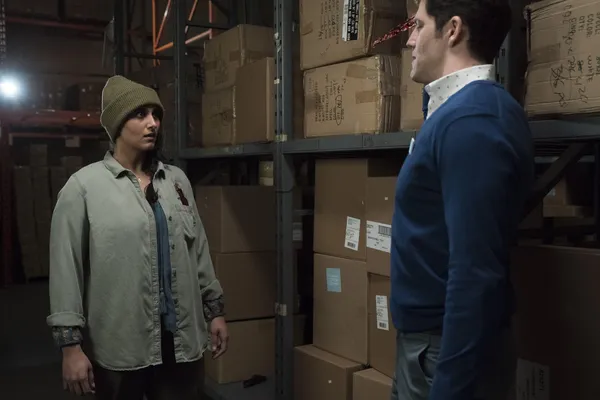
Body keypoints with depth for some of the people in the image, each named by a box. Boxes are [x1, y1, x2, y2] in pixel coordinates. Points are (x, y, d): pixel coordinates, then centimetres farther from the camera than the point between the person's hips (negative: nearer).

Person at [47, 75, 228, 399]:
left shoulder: (177, 180, 8)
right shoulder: (83, 186, -7)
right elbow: (66, 268, -8)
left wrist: (215, 309, 13)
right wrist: (70, 344, -10)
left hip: (182, 339, 4)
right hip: (118, 348, -4)